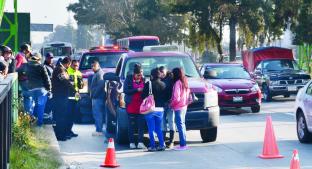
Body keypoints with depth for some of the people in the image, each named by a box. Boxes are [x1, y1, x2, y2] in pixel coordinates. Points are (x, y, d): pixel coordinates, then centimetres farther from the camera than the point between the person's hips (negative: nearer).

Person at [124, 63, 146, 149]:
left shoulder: (143, 79, 9)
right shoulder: (129, 79, 0)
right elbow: (125, 90, -8)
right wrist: (137, 90, -15)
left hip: (140, 105, 2)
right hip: (131, 106, -2)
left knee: (141, 124, -5)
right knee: (131, 125, 3)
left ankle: (140, 143, -4)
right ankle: (131, 143, 8)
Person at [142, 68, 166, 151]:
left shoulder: (148, 84, -10)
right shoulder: (163, 85, 3)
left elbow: (144, 96, -7)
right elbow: (165, 97, 6)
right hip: (160, 109, 4)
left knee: (151, 129, 2)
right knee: (158, 129, 14)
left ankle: (152, 146, 0)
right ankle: (162, 145, 7)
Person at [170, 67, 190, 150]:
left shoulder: (177, 83, -15)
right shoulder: (184, 82, 10)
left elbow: (176, 98, -19)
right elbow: (188, 93, 16)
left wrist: (171, 104, -5)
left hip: (178, 107, -9)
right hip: (184, 106, 9)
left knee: (180, 126, -7)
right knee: (182, 125, 15)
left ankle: (182, 145, -8)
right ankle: (184, 144, 18)